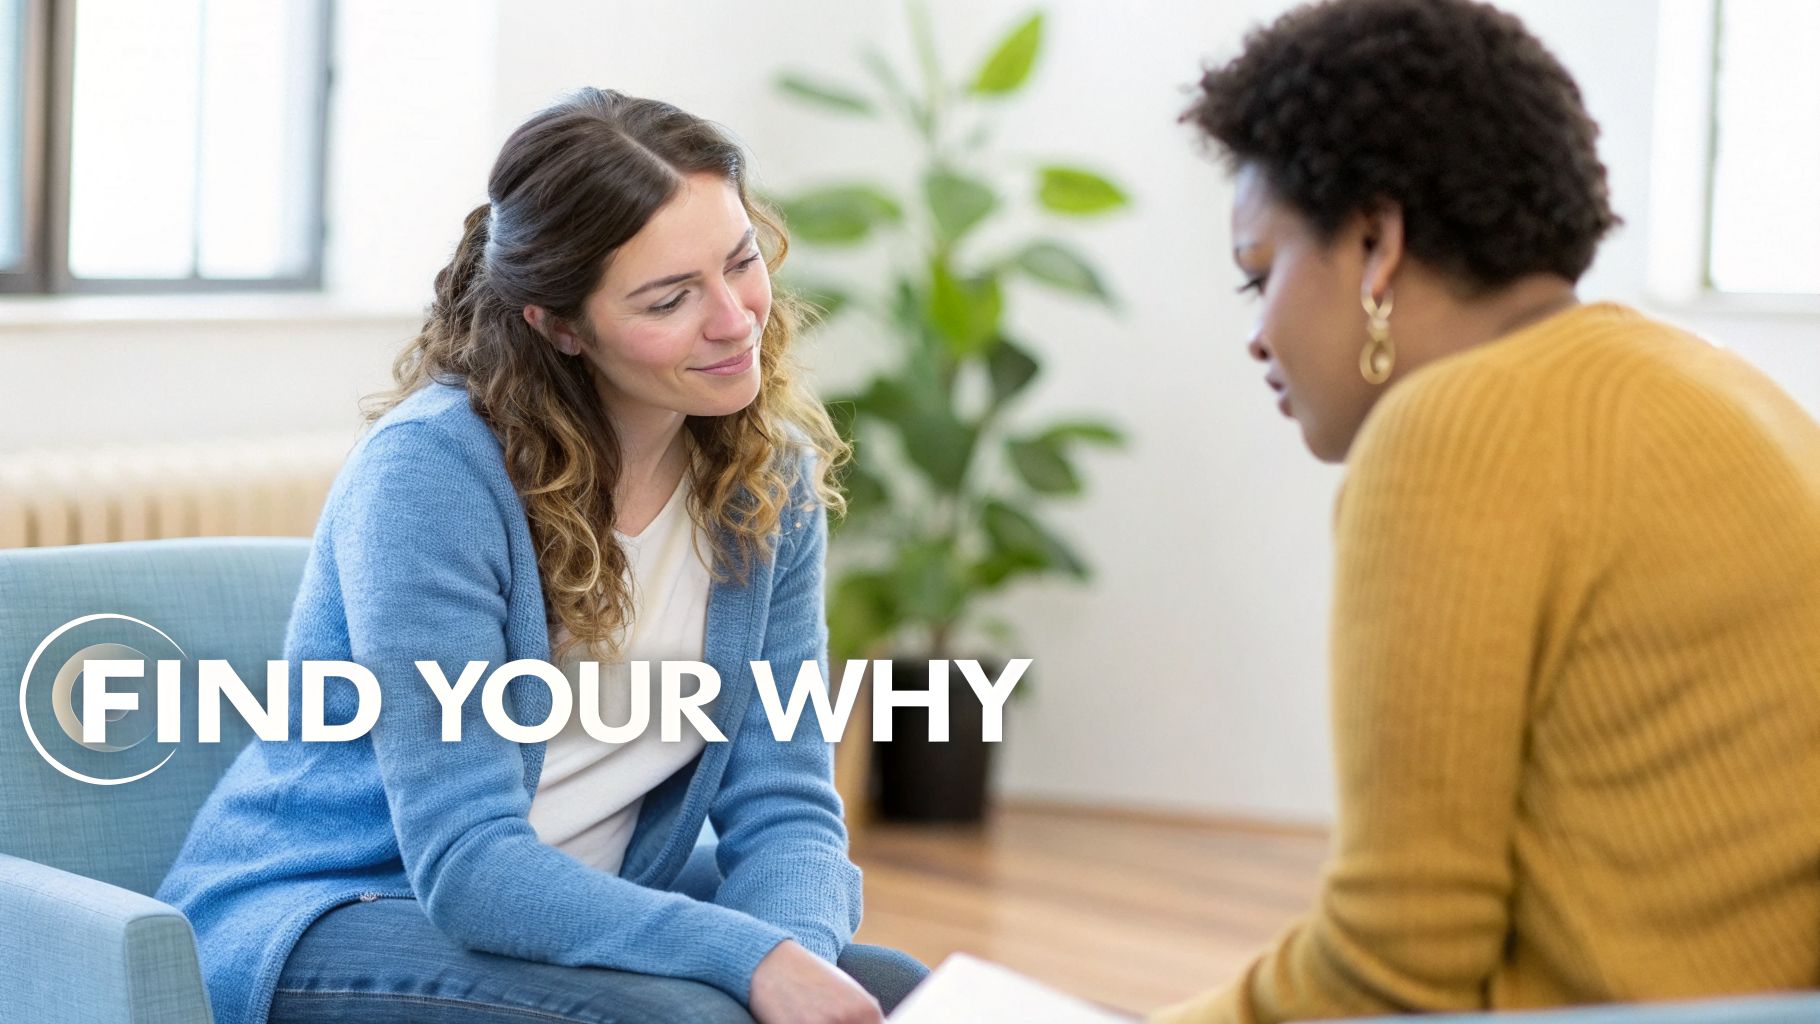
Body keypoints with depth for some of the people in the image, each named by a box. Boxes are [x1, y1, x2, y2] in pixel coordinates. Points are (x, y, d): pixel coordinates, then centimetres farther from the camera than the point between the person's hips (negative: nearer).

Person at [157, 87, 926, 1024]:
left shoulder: (771, 474, -1)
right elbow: (464, 861, -24)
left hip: (575, 923, 6)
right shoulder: (432, 466, -20)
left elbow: (783, 806, -2)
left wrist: (796, 949, -25)